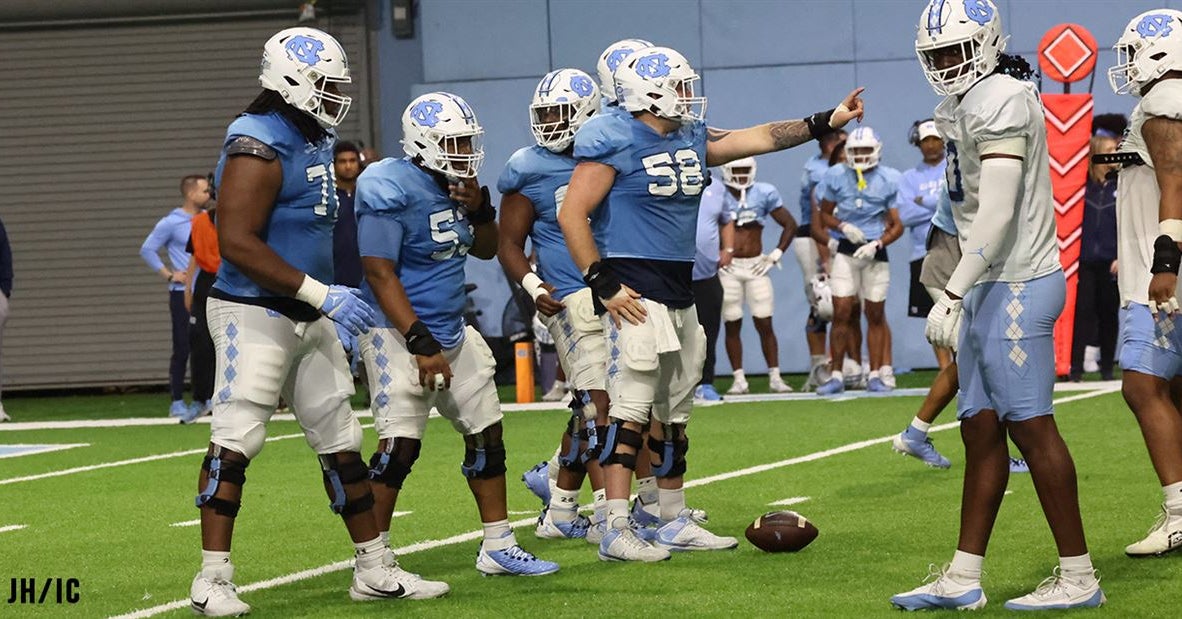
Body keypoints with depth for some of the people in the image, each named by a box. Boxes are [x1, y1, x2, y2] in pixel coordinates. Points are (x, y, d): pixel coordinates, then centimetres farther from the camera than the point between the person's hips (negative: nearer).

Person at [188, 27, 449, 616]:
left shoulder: (316, 141, 12)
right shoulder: (259, 147, -17)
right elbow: (237, 243, -24)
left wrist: (328, 303, 22)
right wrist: (321, 294, -24)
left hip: (309, 320, 9)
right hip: (255, 316, -9)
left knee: (340, 442, 11)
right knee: (235, 441, -9)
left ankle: (374, 570, 18)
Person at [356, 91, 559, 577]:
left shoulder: (457, 184, 7)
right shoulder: (392, 190, -18)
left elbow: (486, 250, 20)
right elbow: (380, 274, -21)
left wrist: (479, 208, -2)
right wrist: (421, 344, -25)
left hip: (453, 332, 9)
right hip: (401, 335, -9)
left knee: (487, 436, 12)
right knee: (399, 446, -14)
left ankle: (498, 547, 23)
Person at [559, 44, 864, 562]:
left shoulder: (692, 139, 13)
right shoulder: (614, 142, -10)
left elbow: (757, 138, 19)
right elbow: (572, 215, -13)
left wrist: (826, 122, 14)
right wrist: (603, 285, -15)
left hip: (680, 294, 9)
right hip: (637, 294, -9)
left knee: (673, 413, 15)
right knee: (632, 408, -11)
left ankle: (674, 522, 24)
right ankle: (615, 532, -11)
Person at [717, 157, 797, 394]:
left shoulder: (764, 193, 2)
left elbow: (790, 225, 9)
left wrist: (775, 255, 2)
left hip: (756, 266, 1)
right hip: (728, 268, -1)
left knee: (765, 324, 0)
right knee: (732, 325, 2)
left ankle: (775, 377, 6)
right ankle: (739, 379, 8)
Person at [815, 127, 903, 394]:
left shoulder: (889, 180, -4)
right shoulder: (836, 176, -1)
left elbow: (898, 225, -1)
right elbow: (825, 214, 9)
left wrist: (877, 244, -16)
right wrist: (843, 227, -10)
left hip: (875, 251, 0)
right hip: (846, 250, 0)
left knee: (875, 314, 5)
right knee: (841, 312, -5)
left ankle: (876, 376, 13)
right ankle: (836, 376, 0)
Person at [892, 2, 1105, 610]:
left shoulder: (1000, 102, -14)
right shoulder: (966, 106, 16)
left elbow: (997, 214, -20)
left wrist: (953, 292, -21)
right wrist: (963, 292, 15)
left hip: (1015, 286, -10)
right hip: (991, 287, 10)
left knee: (1031, 426, -7)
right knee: (981, 430, 9)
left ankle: (1078, 577, -1)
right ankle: (962, 578, 12)